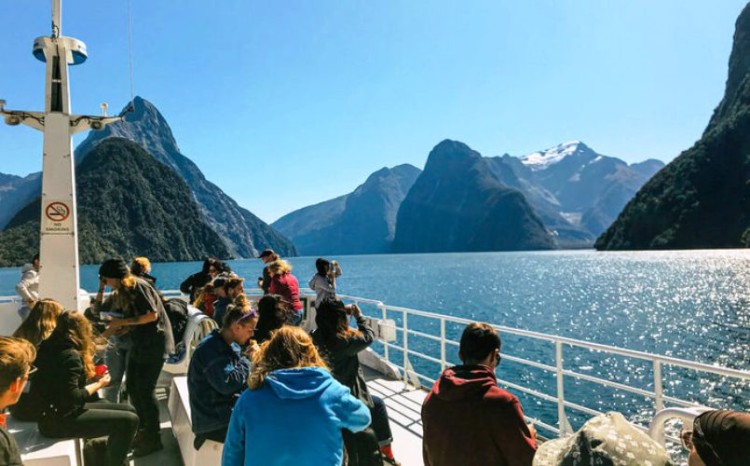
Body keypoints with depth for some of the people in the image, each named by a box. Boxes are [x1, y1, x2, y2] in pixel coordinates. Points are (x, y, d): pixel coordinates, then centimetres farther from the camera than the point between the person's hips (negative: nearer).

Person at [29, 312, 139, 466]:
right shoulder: (70, 355, -20)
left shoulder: (50, 347, 8)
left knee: (129, 410, 10)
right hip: (59, 420, -10)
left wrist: (91, 378, 11)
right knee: (129, 420, -16)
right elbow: (71, 398, -24)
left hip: (55, 412, 10)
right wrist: (98, 384, -11)